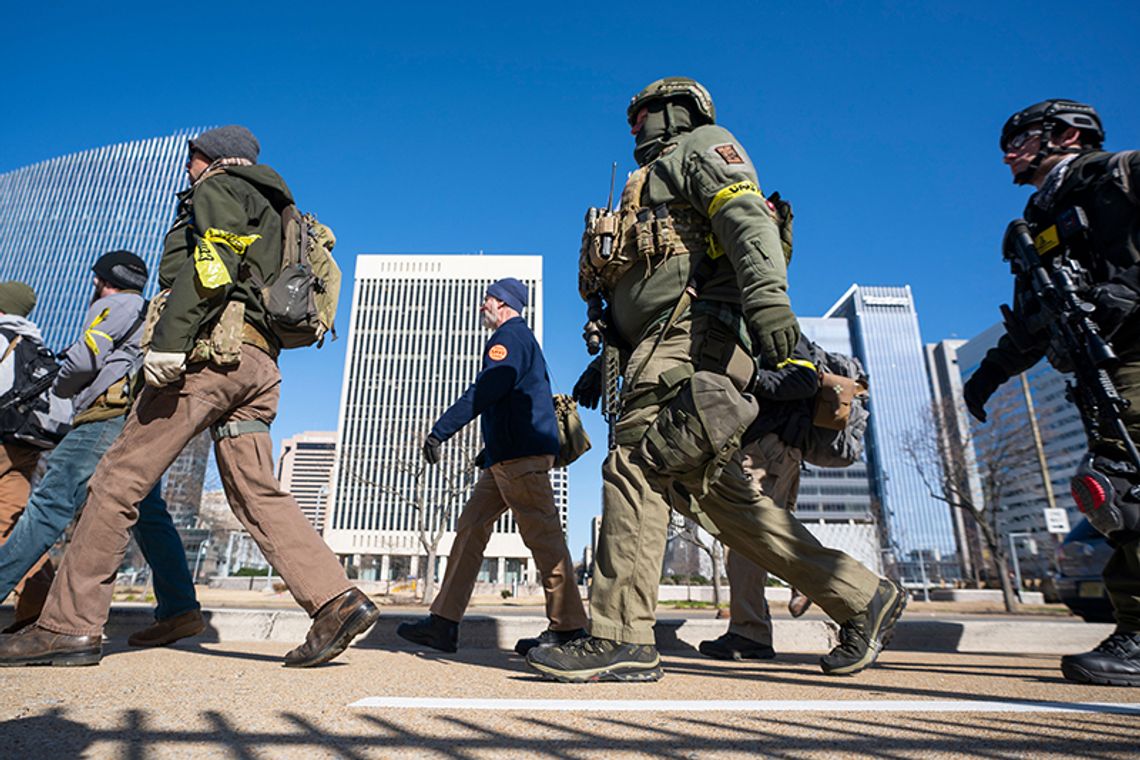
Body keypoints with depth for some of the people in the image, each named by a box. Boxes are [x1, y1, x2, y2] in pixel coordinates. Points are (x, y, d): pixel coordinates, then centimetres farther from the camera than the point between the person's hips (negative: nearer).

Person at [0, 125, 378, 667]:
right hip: (258, 363, 8)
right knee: (257, 495, 0)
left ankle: (70, 624, 2)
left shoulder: (221, 188, 9)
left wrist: (169, 341, -20)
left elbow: (211, 265, -11)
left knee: (118, 481, -2)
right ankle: (338, 603, -10)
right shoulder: (269, 214, 35)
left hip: (211, 352, -8)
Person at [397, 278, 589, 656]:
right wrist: (491, 450, 27)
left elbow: (485, 390, -20)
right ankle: (444, 622, 9)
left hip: (522, 455, -11)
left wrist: (439, 430, -20)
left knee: (543, 536, -7)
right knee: (471, 527, 7)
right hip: (506, 458, 11)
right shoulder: (520, 338, 27)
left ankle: (568, 628, 0)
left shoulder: (509, 335, -4)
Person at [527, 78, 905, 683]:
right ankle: (862, 598, 8)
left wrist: (767, 294, -27)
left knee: (635, 467, -17)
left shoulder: (701, 145, 13)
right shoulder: (650, 186, 39)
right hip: (662, 344, 9)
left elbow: (748, 215, -9)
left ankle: (620, 639, -12)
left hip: (695, 331, -9)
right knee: (714, 492, 1)